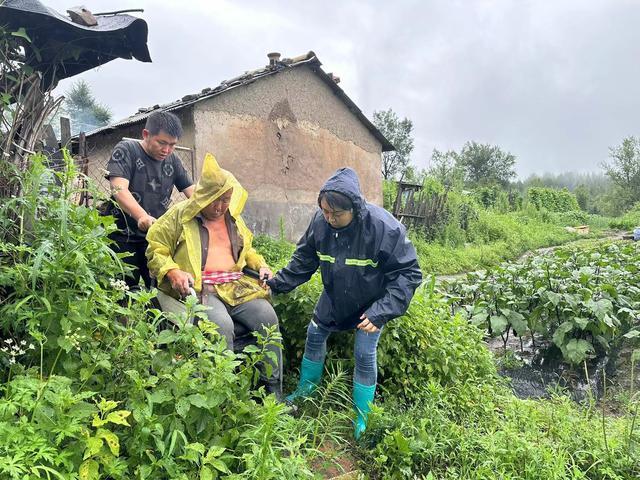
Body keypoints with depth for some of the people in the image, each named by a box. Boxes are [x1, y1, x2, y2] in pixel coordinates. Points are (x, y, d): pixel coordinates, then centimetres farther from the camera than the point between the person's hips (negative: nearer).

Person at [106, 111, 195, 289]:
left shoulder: (172, 161, 9)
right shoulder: (126, 150, -6)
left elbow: (192, 191, 7)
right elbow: (119, 189, -21)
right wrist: (142, 216, -39)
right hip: (122, 238, -4)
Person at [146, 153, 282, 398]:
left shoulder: (233, 218, 19)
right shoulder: (180, 215, 1)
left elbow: (246, 249, 34)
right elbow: (156, 248, 1)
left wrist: (261, 265, 15)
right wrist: (172, 272, -16)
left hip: (235, 286, 5)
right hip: (198, 288, -5)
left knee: (268, 316, -18)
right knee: (222, 324, -34)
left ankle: (274, 391, -7)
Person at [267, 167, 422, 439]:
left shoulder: (384, 227, -35)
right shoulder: (320, 222, -21)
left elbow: (407, 273, -27)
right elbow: (304, 260, -3)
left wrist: (381, 313, -33)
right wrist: (277, 284, -12)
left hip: (371, 303, -4)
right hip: (334, 297, 5)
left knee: (364, 354, -2)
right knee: (314, 335, 14)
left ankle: (362, 418, 20)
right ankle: (307, 388, 40)